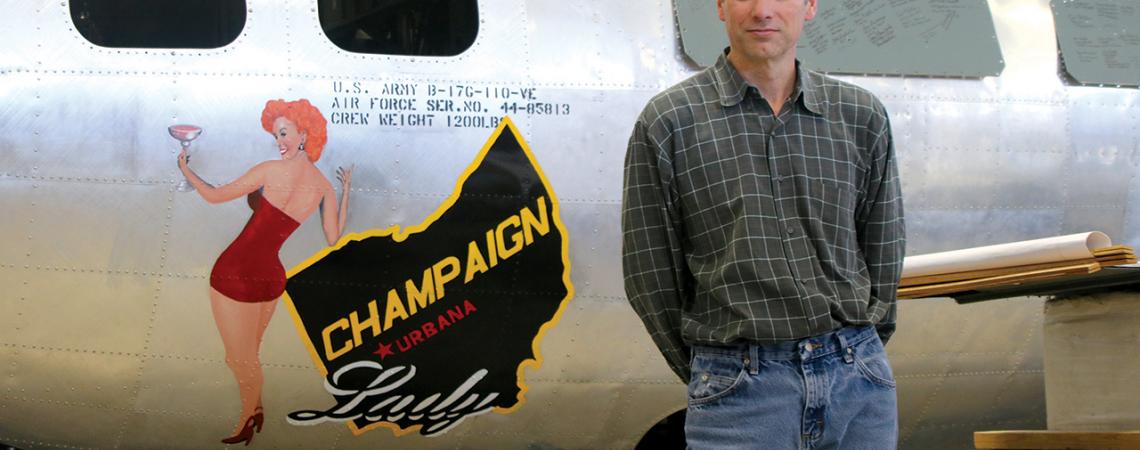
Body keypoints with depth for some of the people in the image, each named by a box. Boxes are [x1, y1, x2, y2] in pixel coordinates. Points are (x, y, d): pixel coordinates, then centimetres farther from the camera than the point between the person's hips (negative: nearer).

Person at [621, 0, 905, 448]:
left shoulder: (862, 116, 7)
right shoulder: (666, 122, -1)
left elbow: (884, 258, 15)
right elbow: (650, 279, 3)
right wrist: (710, 374, 8)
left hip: (859, 381, 3)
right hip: (739, 393, -3)